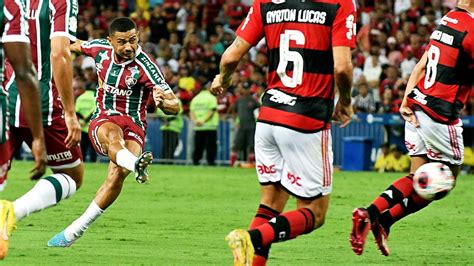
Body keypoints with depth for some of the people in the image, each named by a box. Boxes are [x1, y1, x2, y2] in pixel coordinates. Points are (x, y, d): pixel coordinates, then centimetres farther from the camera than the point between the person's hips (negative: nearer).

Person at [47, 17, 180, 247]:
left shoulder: (144, 66, -15)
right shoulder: (100, 48, -3)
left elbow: (175, 106, -17)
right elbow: (77, 46, 24)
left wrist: (163, 102, -40)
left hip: (133, 124, -2)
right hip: (102, 120, 2)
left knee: (118, 174, -28)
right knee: (113, 136, -37)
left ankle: (75, 230, -17)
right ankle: (136, 165, -73)